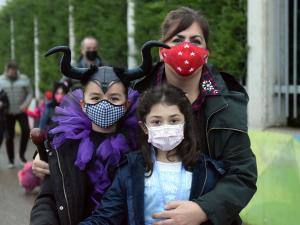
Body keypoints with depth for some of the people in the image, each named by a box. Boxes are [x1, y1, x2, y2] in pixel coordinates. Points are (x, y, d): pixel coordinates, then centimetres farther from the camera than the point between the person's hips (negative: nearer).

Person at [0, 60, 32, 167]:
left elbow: (30, 93, 5)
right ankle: (11, 160, 13)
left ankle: (22, 154, 2)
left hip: (21, 111, 0)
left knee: (26, 131, -17)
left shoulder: (24, 79, 3)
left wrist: (25, 104, -12)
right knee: (9, 136, 2)